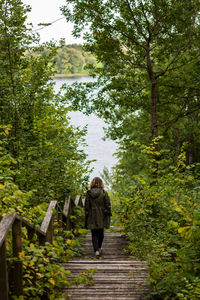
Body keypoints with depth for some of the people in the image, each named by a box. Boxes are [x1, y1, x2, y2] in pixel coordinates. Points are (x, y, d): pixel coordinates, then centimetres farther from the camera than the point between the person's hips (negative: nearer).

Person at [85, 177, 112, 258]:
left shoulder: (88, 193, -5)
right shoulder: (104, 193, -7)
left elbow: (87, 206, 0)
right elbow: (108, 205, -5)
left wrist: (86, 217, 7)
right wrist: (108, 214, 5)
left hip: (92, 217, 0)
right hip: (101, 217, 1)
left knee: (94, 234, 3)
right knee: (101, 233, 19)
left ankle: (96, 250, -11)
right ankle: (99, 248, 32)